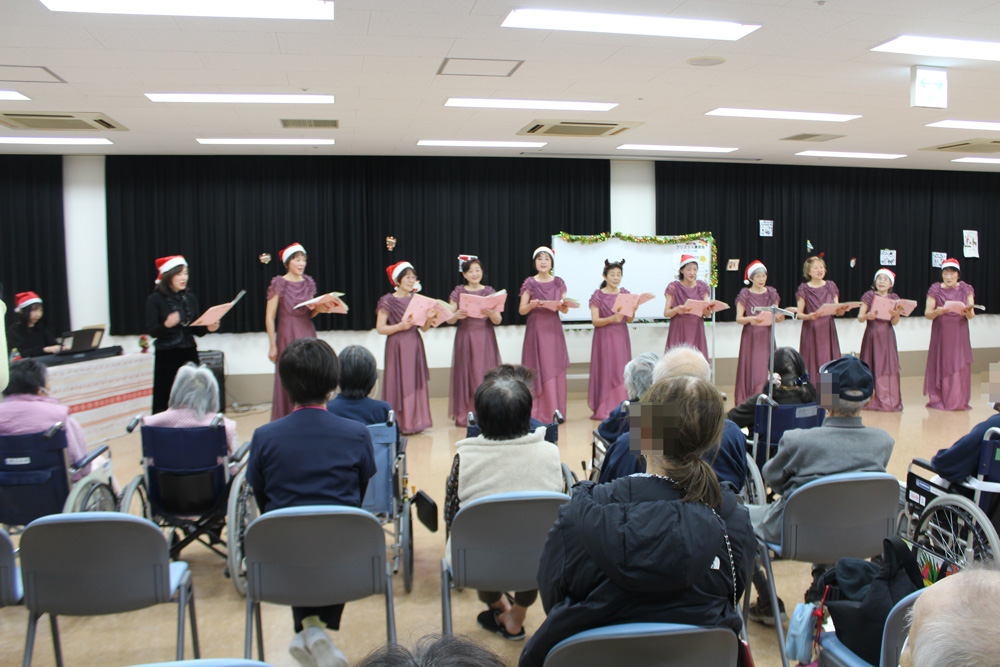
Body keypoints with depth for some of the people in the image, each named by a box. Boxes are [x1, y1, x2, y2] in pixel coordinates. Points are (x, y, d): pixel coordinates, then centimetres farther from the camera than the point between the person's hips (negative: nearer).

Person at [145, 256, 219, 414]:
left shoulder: (190, 298, 10)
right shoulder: (155, 299, -3)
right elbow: (151, 331, -9)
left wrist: (208, 328, -7)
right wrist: (167, 324, -27)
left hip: (189, 354, 4)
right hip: (167, 356, -4)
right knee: (166, 402, -3)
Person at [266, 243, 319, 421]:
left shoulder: (308, 283, 9)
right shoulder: (278, 284, -5)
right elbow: (269, 317, -6)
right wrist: (272, 346, -10)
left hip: (307, 335, 4)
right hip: (287, 336, -4)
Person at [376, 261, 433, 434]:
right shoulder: (388, 301, -4)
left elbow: (424, 328, 9)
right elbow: (380, 328, -8)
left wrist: (429, 319, -11)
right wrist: (400, 326, -18)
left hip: (415, 345, 5)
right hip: (397, 346, -5)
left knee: (416, 382, 5)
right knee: (399, 383, -5)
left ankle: (416, 421, 13)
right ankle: (399, 422, 3)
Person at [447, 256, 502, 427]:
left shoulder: (490, 292, 5)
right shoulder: (458, 292, 4)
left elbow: (498, 321, 0)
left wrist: (491, 313, -22)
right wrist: (457, 315, -22)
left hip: (485, 338, 0)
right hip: (465, 337, 0)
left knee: (485, 374, -2)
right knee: (465, 373, -2)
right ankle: (464, 415, 4)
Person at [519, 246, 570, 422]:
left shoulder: (559, 283, 9)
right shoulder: (529, 283, 3)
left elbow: (565, 310, 9)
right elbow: (521, 310, -1)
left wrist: (564, 306, -14)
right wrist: (531, 305, -21)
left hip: (553, 330, 2)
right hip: (536, 328, -2)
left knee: (555, 370, 0)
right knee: (538, 369, -4)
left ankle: (555, 411, 7)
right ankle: (537, 412, 2)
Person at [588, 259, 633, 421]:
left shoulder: (625, 294, 9)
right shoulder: (598, 295, -3)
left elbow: (629, 320, 6)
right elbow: (595, 321, -9)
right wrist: (612, 319, -24)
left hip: (621, 336, 4)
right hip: (604, 336, -4)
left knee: (622, 370, 2)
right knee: (606, 370, -5)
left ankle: (621, 407, 8)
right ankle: (604, 409, 0)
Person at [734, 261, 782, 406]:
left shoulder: (772, 293, 9)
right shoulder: (745, 294, -1)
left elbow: (776, 315, 11)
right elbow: (738, 319, -5)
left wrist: (779, 318, -11)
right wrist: (751, 319, -24)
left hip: (767, 336, 3)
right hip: (751, 336, -3)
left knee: (767, 367, -2)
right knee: (750, 368, -5)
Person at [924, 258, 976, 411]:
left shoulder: (966, 290, 5)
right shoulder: (935, 290, 1)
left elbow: (971, 316, 0)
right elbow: (927, 314, -3)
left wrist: (968, 312, -22)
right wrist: (937, 312, -23)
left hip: (959, 334, 1)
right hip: (941, 334, -1)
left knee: (960, 366, -2)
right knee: (941, 365, -1)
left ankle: (958, 401, 6)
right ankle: (938, 400, 6)